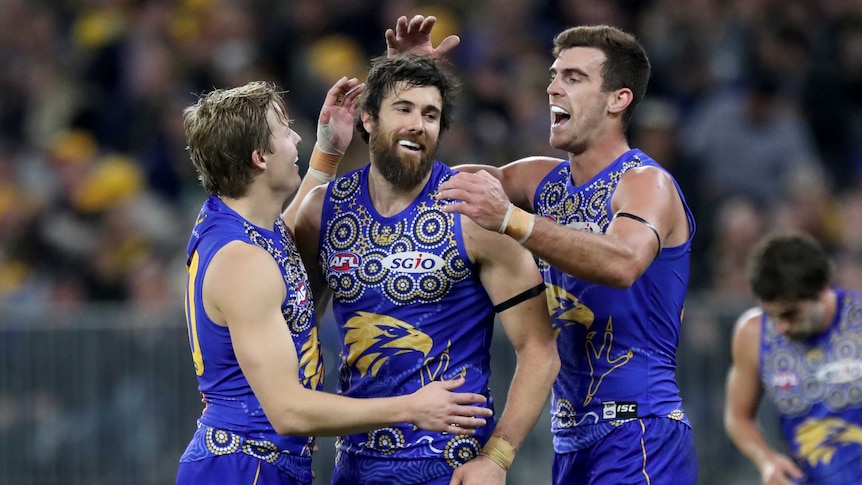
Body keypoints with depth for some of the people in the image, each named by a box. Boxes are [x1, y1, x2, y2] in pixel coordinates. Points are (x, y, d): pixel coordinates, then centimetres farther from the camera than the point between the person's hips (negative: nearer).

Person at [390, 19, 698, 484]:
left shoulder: (646, 183, -10)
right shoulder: (545, 180, 13)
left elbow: (624, 263, -32)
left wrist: (510, 219, -42)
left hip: (637, 433, -7)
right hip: (571, 440, 8)